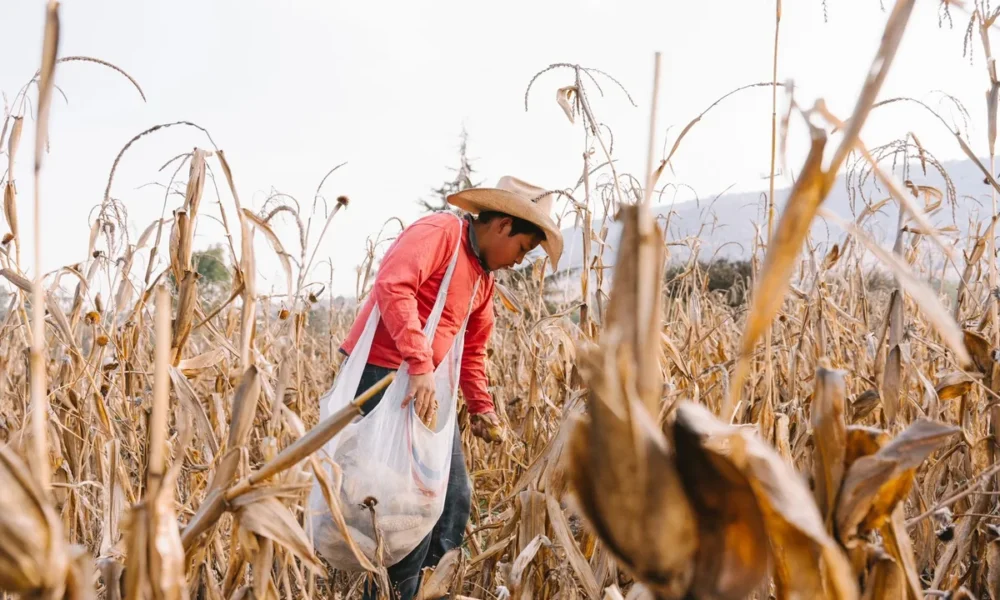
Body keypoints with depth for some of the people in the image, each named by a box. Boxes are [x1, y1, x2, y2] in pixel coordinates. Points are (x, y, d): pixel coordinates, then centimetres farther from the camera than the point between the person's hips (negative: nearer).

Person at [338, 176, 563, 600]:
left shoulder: (484, 278, 18)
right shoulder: (439, 231, -10)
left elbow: (472, 350, 28)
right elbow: (393, 285, -26)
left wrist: (481, 406, 18)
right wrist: (420, 364, -30)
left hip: (426, 385, 9)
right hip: (385, 373, -9)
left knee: (454, 497, 11)